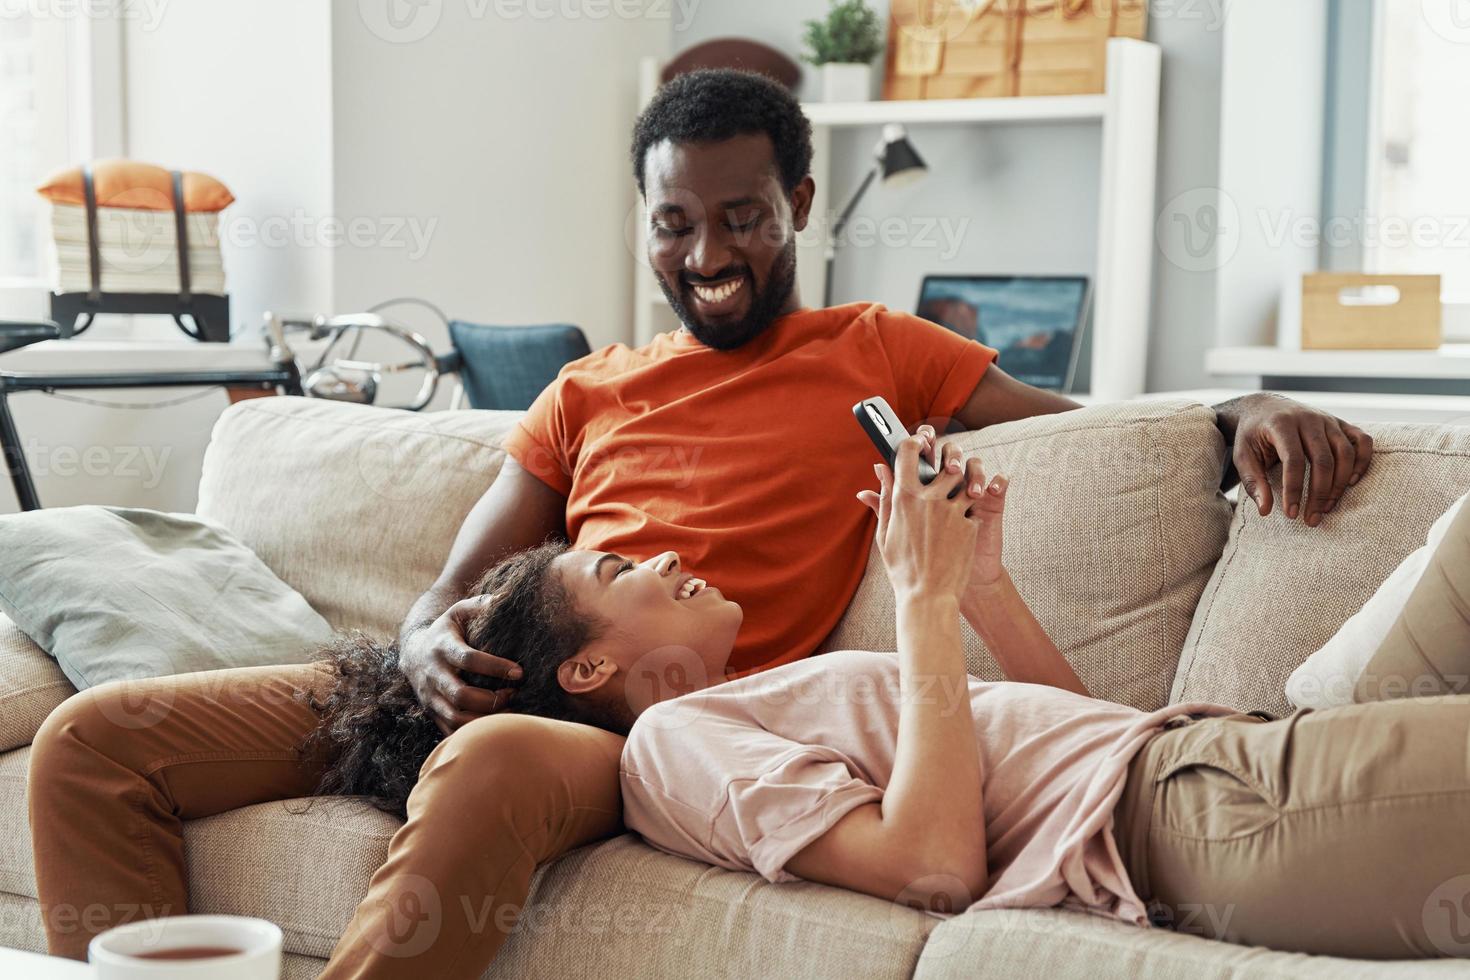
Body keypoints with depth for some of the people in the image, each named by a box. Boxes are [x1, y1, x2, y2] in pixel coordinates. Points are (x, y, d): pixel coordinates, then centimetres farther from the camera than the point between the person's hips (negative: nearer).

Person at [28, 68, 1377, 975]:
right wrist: (431, 646, -5)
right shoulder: (589, 393, 26)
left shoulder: (874, 356, 17)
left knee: (494, 765, -44)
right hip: (497, 690, 5)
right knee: (94, 739, -12)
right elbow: (451, 593, 20)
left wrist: (1247, 408, -8)